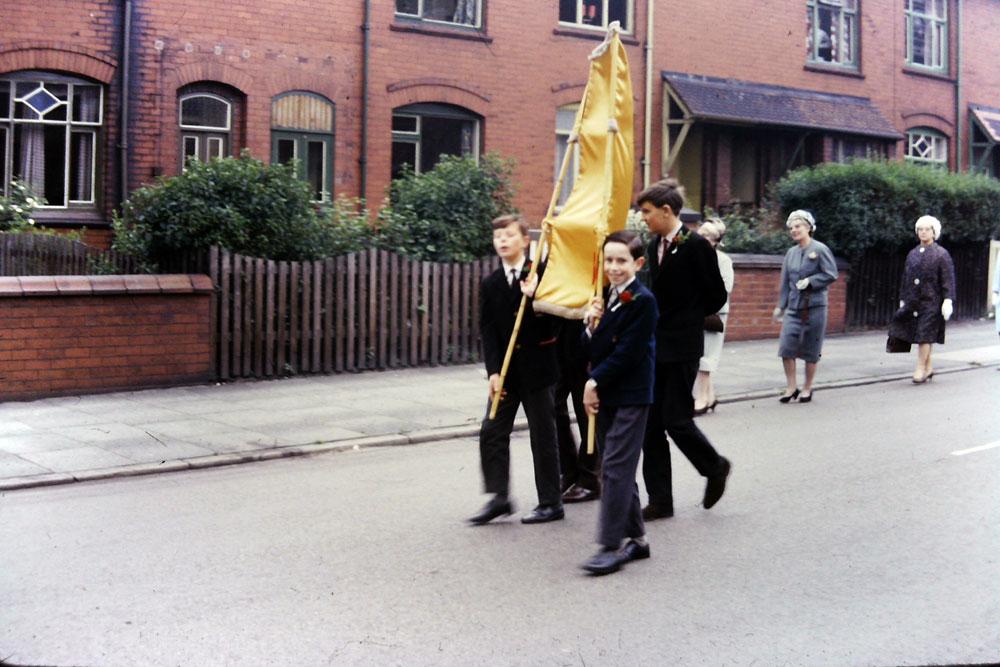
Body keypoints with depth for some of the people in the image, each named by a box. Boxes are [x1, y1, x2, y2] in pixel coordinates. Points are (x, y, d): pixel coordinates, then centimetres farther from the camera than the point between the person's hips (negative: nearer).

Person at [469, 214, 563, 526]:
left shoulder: (540, 274, -3)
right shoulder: (490, 284, 6)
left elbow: (553, 318, -6)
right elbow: (487, 330, 1)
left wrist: (533, 296, -21)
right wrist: (493, 371, -8)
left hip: (536, 368, -4)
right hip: (505, 371, 4)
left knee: (543, 436, 3)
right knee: (492, 432, -1)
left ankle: (550, 503, 11)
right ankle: (499, 497, 6)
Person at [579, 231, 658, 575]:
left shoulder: (643, 301, -12)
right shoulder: (605, 298, 11)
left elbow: (628, 352, -17)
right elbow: (592, 352, 10)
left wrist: (595, 382, -11)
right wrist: (591, 325, -8)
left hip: (630, 397, -8)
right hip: (605, 395, 8)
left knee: (615, 469, -10)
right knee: (616, 469, 11)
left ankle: (611, 546, -6)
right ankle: (636, 538, 22)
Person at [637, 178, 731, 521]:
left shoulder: (695, 245, -12)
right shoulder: (653, 246, 10)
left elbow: (716, 296, -6)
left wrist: (689, 319, 4)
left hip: (681, 347, -7)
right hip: (654, 345, 7)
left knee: (676, 419, -5)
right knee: (650, 423, 5)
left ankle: (715, 467, 24)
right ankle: (660, 500, 13)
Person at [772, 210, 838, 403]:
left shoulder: (820, 250, -6)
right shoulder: (791, 253, 10)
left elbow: (831, 275, -8)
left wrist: (810, 281, -16)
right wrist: (781, 306, 15)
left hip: (814, 307, -4)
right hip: (794, 307, 5)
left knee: (811, 350, 4)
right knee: (786, 347, -5)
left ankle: (807, 388, 16)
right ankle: (791, 387, 6)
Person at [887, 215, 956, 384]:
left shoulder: (941, 254, -1)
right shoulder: (912, 254, 14)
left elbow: (948, 280, -5)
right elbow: (905, 278, 18)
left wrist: (947, 300, -14)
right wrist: (902, 299, 15)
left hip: (931, 302, -5)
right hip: (913, 302, 5)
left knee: (924, 335, -8)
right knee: (919, 336, 7)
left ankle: (920, 369, -3)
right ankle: (928, 367, 20)